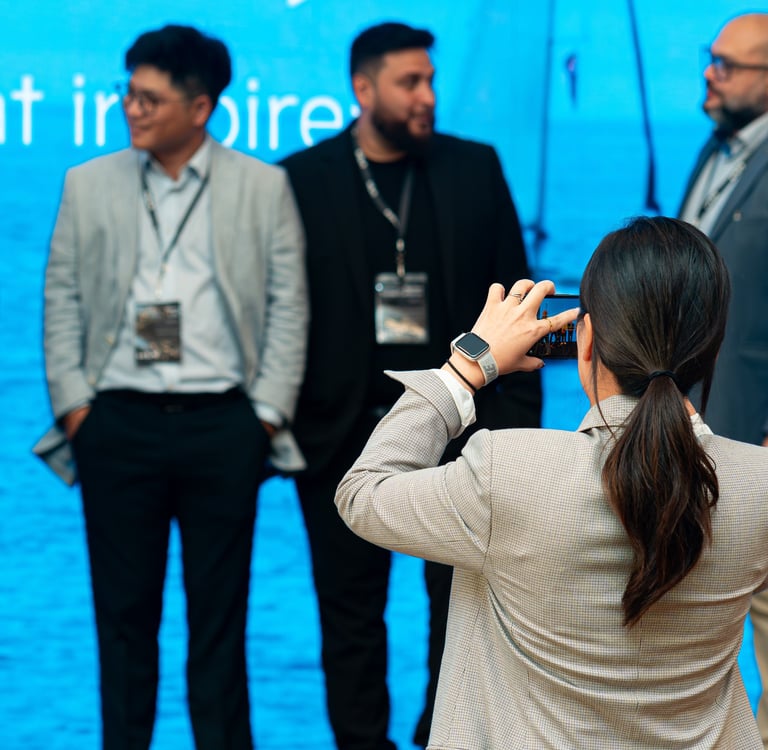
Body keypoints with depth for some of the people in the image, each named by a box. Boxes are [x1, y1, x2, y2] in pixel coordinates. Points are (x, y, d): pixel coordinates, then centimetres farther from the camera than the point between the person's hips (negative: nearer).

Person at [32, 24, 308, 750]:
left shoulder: (263, 188, 4)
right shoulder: (89, 186, 8)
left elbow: (288, 305, 4)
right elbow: (61, 300, 9)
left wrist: (268, 413, -3)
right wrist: (73, 404, 0)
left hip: (222, 423, -1)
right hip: (118, 424, 1)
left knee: (219, 611, 5)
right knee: (124, 610, 5)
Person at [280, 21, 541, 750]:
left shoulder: (475, 169, 4)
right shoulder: (304, 179, -2)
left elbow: (511, 298, 5)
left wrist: (519, 412, 1)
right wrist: (280, 418, -3)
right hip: (343, 430, -1)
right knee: (351, 609, 7)